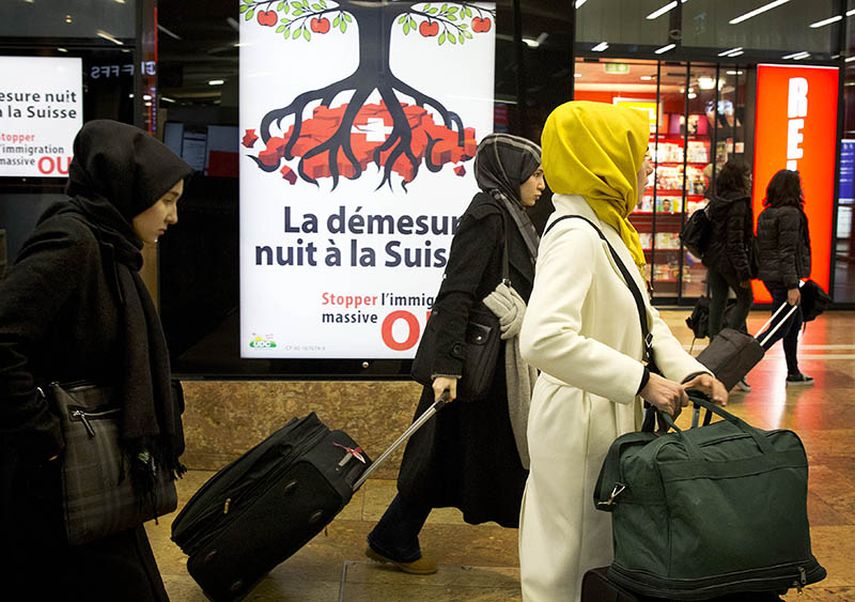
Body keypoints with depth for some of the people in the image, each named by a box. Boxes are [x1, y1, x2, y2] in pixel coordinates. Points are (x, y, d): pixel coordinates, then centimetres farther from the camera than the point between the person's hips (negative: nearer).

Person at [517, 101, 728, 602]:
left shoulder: (606, 230, 10)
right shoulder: (576, 236, -22)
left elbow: (644, 318, 16)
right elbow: (545, 339, -36)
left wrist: (688, 370, 0)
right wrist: (642, 381, -30)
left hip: (613, 418, 10)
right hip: (581, 423, -10)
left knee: (606, 552, 21)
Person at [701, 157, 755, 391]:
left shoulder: (717, 201, 7)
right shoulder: (738, 203, -17)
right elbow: (736, 240, -20)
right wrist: (744, 270, -17)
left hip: (714, 258, 7)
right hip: (729, 260, -7)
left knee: (717, 301, 13)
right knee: (746, 299, 8)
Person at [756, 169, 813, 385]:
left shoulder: (766, 213, 11)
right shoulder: (790, 214, -16)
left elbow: (762, 246, 16)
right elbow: (788, 252, -20)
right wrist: (792, 285, -20)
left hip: (768, 275, 9)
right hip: (783, 278, -9)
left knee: (795, 323, 20)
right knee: (780, 329, -5)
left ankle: (793, 373, 28)